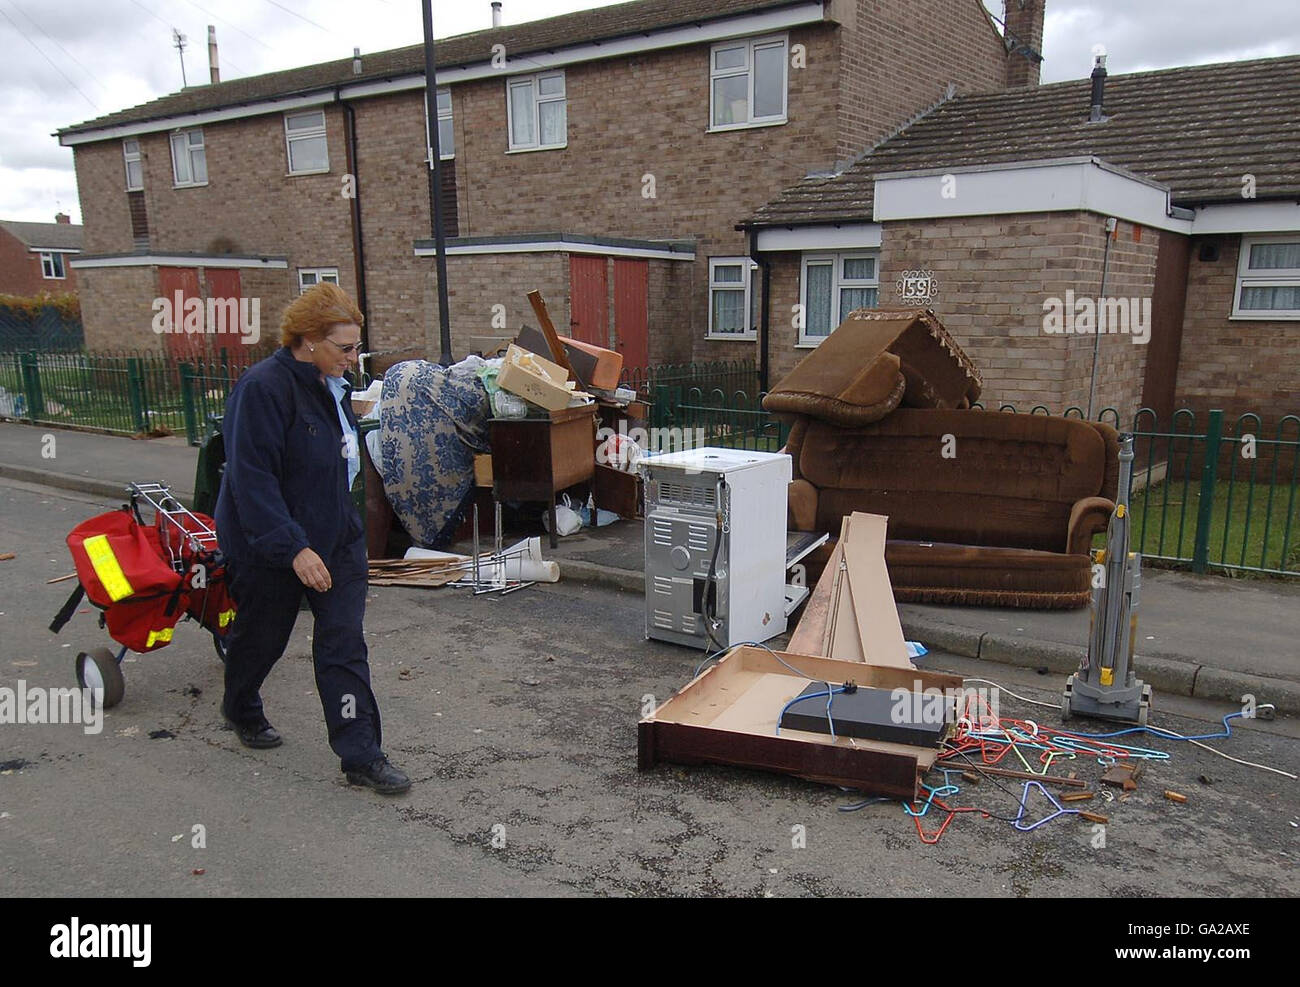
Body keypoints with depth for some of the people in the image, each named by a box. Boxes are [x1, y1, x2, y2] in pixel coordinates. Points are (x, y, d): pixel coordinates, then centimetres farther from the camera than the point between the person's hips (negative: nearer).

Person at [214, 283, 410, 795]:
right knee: (261, 636, 16)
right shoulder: (263, 387, -22)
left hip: (336, 537, 6)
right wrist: (293, 549, -29)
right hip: (268, 543, -6)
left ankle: (362, 755, 5)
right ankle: (241, 710, 47)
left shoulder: (332, 385, 4)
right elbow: (252, 479, -25)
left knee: (345, 643, 1)